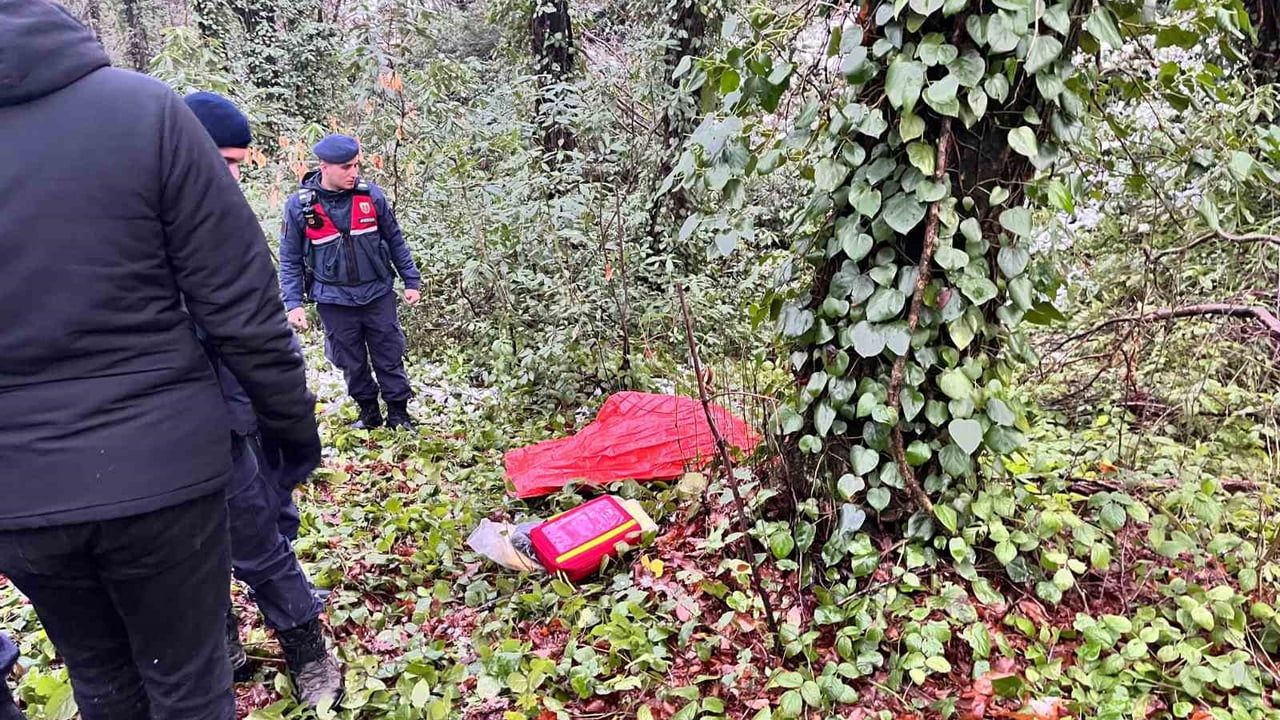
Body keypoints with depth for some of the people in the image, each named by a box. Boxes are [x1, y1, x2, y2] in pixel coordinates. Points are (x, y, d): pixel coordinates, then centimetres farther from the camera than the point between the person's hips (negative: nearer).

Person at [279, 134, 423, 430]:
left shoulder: (372, 195, -6)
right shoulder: (299, 205, -9)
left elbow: (395, 241, 6)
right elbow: (290, 260, -1)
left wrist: (411, 281, 7)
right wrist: (294, 303, -7)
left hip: (378, 294, 0)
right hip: (335, 301, 0)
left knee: (390, 358, 7)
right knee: (351, 362, 12)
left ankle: (398, 413, 21)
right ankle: (369, 413, 30)